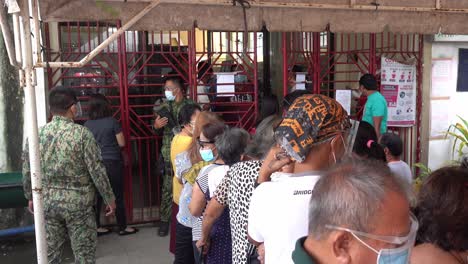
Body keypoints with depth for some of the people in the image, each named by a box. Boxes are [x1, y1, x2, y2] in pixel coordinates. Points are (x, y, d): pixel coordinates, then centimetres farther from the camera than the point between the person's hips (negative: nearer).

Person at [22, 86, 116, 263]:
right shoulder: (82, 133, -13)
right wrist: (109, 198, -2)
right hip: (78, 202, -4)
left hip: (47, 202, 4)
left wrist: (31, 197, 21)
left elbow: (27, 172, 6)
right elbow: (97, 171, -13)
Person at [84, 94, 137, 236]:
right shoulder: (112, 121, -11)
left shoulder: (87, 124, -1)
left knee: (97, 196, 12)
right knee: (118, 196, 6)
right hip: (113, 162, -4)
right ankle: (122, 227, 16)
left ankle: (96, 227, 20)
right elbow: (121, 143, -6)